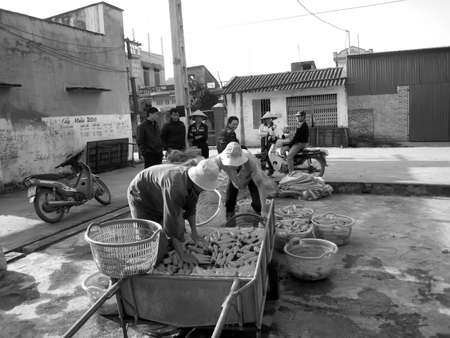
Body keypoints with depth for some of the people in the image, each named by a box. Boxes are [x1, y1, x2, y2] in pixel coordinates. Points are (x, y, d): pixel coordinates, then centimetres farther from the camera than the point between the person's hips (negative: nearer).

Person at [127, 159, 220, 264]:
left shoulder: (194, 179, -14)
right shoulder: (176, 186, -41)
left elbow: (190, 206, 6)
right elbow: (171, 223, -35)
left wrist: (194, 232, 9)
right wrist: (182, 254, -27)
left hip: (157, 199, 8)